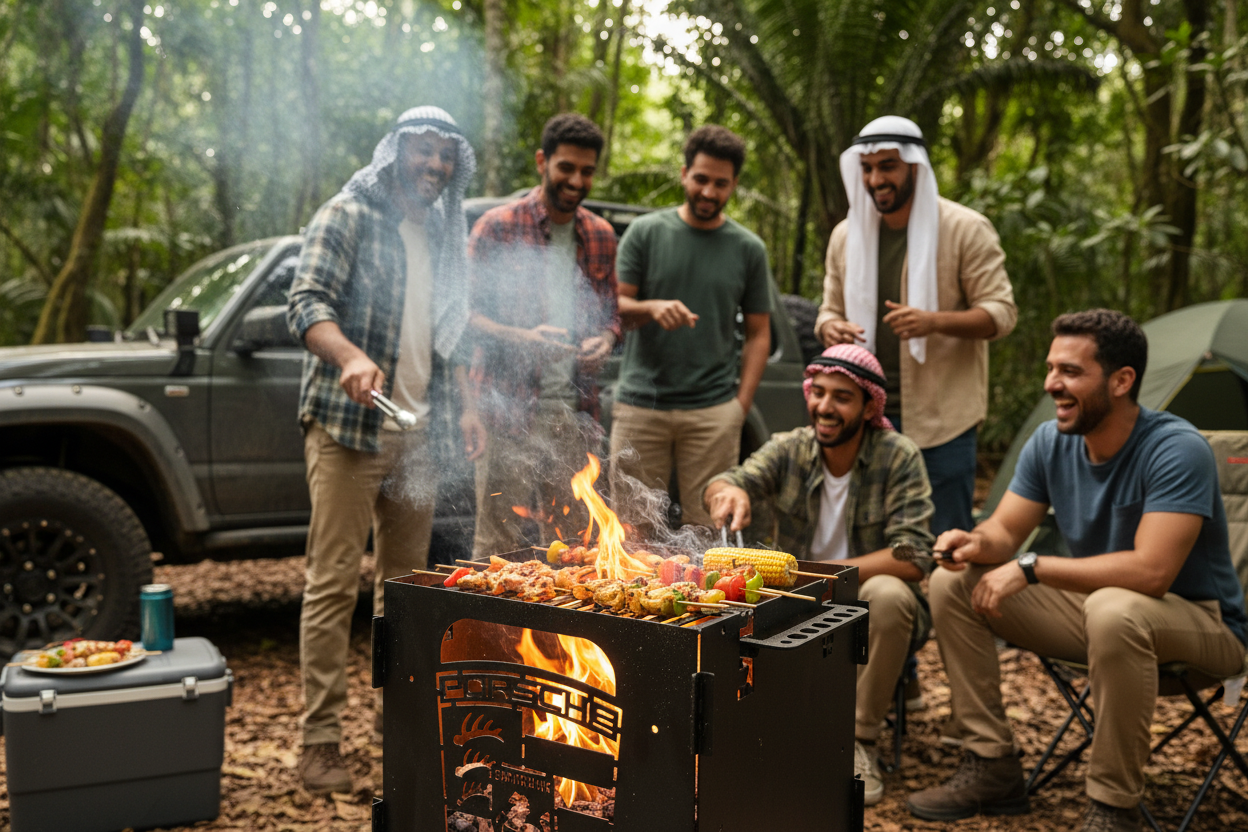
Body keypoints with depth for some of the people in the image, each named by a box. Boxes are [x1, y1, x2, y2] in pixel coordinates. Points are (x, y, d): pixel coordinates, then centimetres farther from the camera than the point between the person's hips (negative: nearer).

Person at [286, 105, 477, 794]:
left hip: (417, 433, 7)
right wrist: (350, 356, -34)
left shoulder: (442, 235, 18)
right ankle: (320, 742, 0)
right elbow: (307, 302, -15)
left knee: (405, 580, 12)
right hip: (347, 426, -6)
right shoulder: (348, 215, -2)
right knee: (333, 584, -6)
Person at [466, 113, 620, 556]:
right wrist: (523, 339, -20)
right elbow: (467, 312, -4)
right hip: (508, 407, -4)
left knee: (571, 543, 9)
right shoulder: (498, 226, -2)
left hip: (573, 412, 5)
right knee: (498, 543, -3)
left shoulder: (600, 235, 13)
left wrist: (603, 341, -1)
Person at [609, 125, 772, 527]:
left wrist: (741, 406, -1)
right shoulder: (645, 231, 7)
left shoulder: (748, 249, 9)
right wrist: (652, 308, -18)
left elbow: (758, 334, 10)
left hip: (713, 410, 0)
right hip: (640, 405, 0)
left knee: (707, 528, 0)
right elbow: (614, 306, 5)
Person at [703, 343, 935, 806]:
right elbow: (718, 489, -19)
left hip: (867, 615, -2)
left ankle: (859, 742, -12)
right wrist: (730, 491, -44)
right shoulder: (788, 450, -2)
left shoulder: (898, 458, -11)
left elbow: (911, 557, -21)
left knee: (887, 593, -35)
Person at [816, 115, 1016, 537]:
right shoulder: (847, 234, 10)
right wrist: (830, 328, -6)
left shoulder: (965, 229, -4)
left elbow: (1001, 312, -6)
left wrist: (935, 321, -24)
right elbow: (831, 309, 19)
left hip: (940, 419, -4)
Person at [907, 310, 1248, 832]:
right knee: (953, 584, -5)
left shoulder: (1177, 450, -26)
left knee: (1113, 609, -42)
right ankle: (991, 765, 2)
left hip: (1202, 623, -7)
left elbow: (1150, 571, -35)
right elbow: (1004, 530, 1)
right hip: (1092, 607, 7)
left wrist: (1032, 568, -32)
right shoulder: (1050, 443, -5)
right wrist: (977, 543, -25)